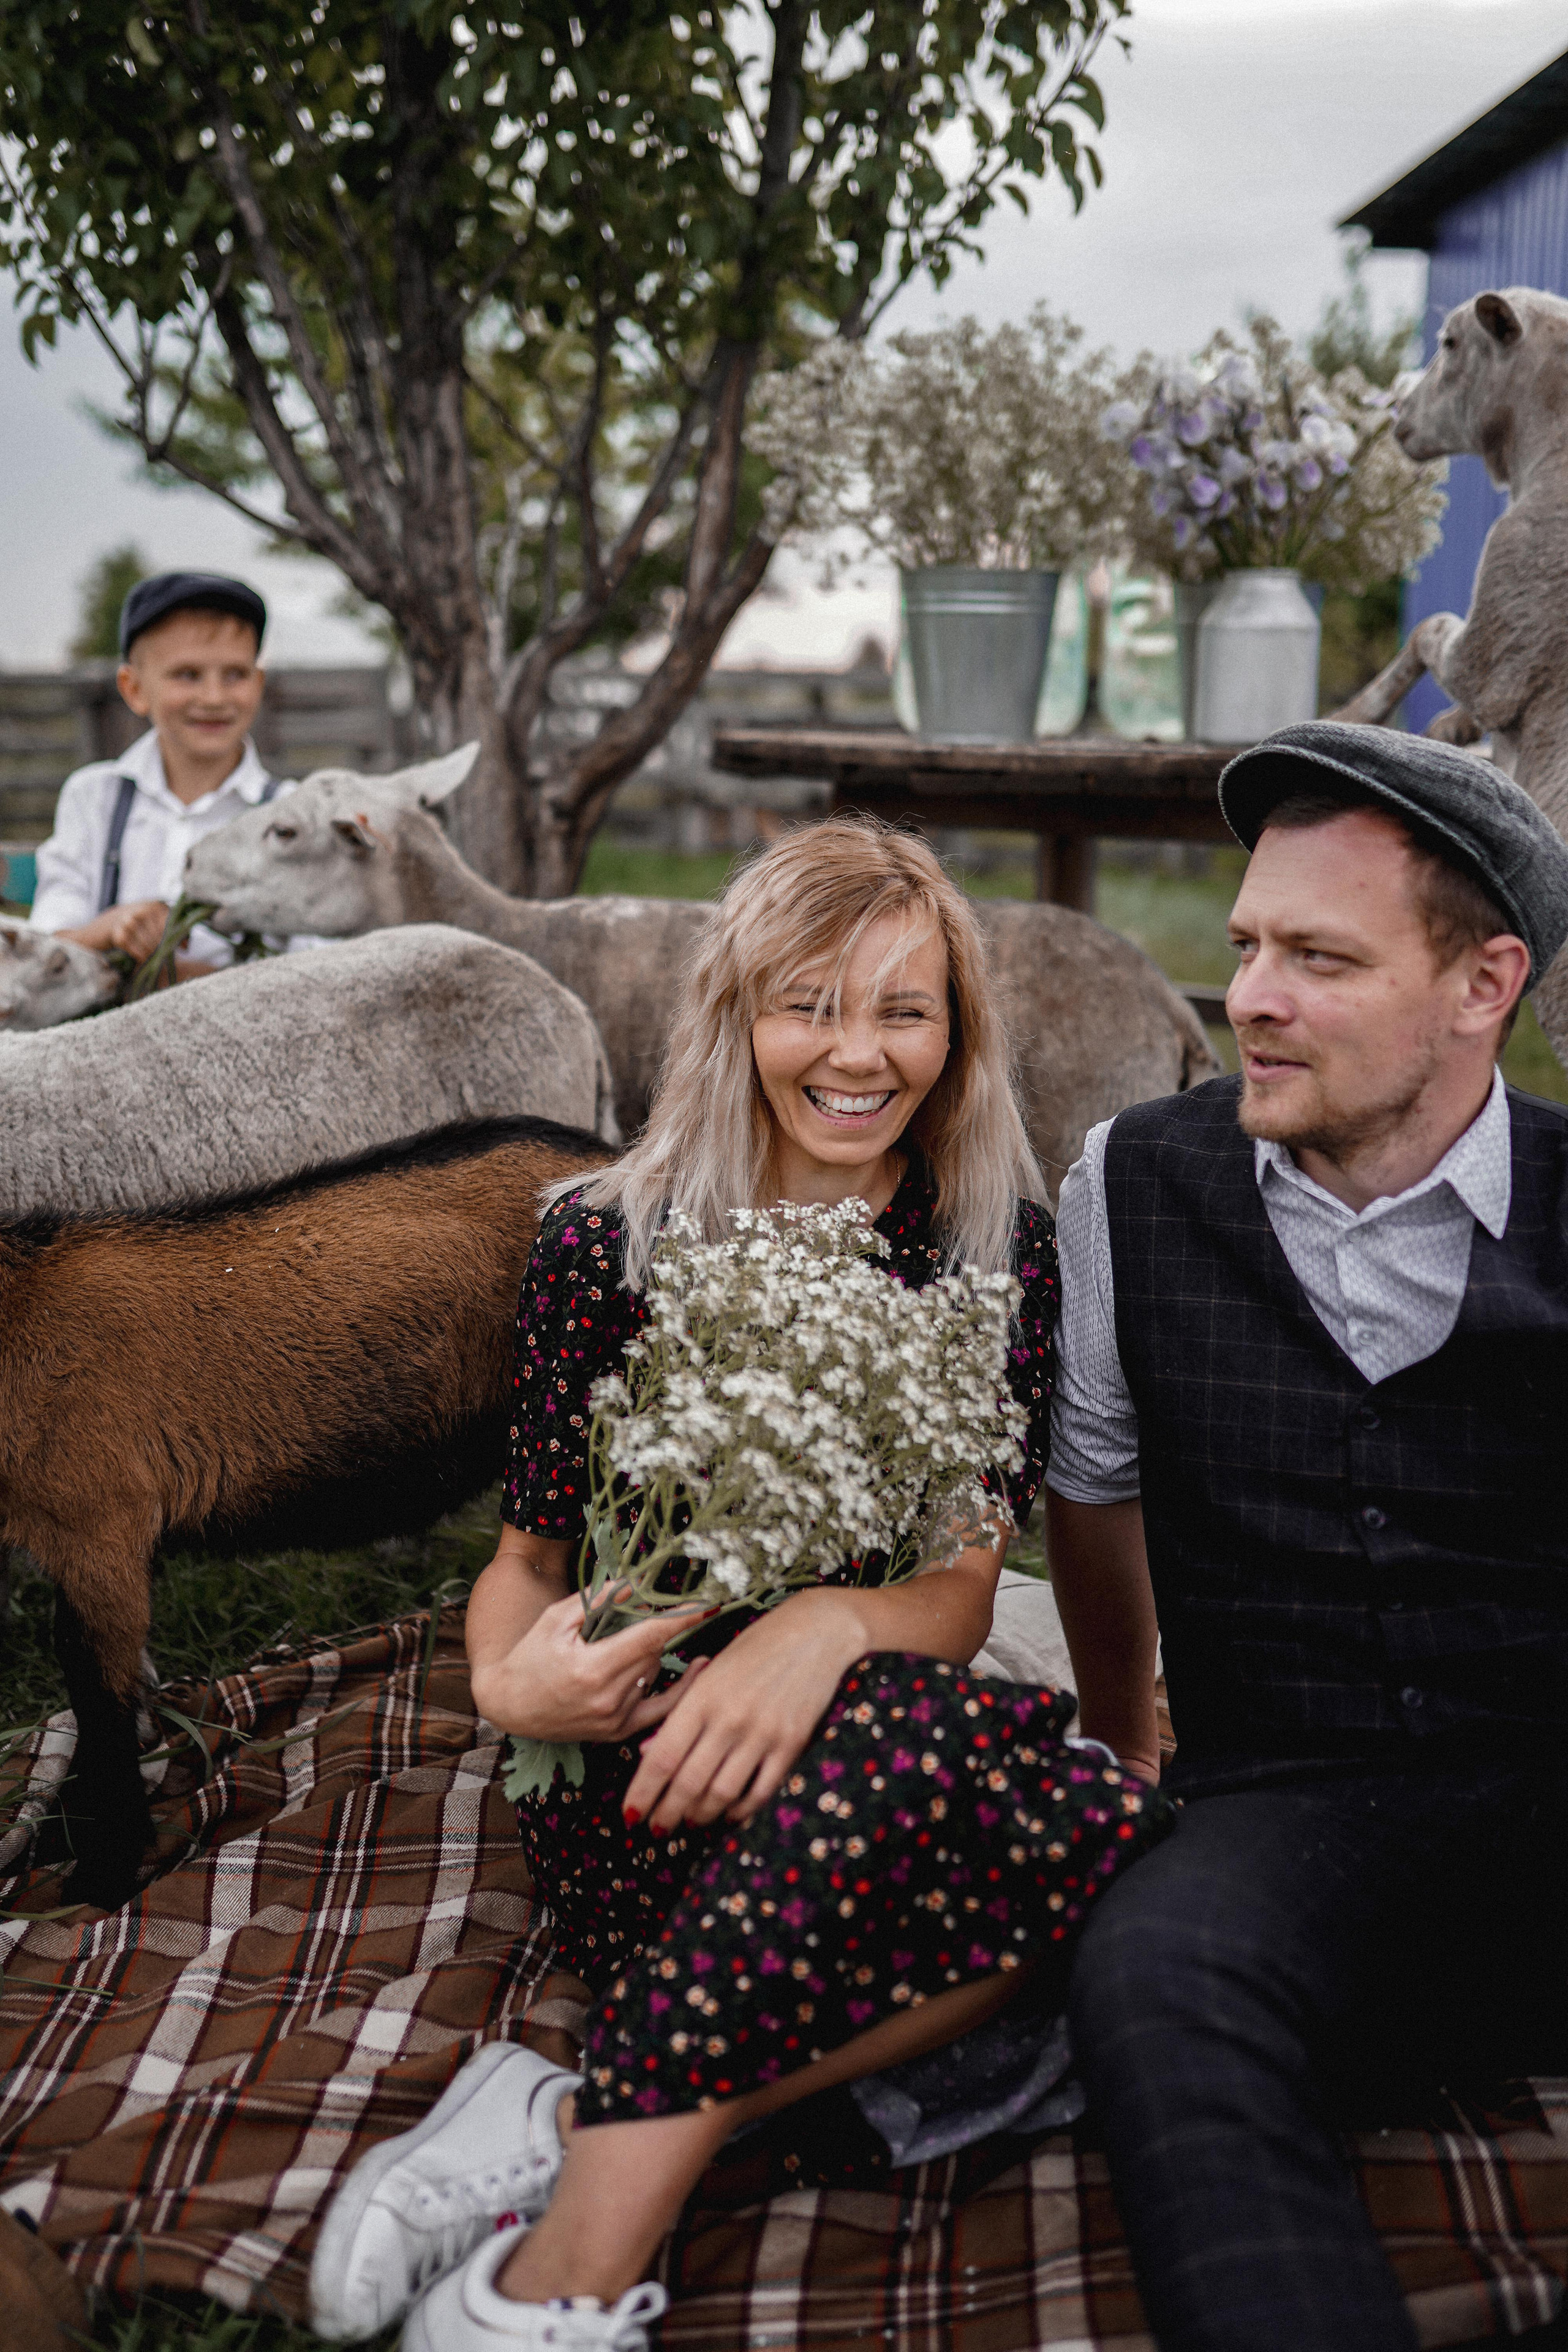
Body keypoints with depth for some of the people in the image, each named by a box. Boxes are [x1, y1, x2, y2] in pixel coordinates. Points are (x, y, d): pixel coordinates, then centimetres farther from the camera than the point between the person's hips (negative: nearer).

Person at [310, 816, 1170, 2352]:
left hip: (848, 1746, 3)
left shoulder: (1000, 1250, 3)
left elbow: (960, 1593, -2)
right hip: (631, 1780, -2)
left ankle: (573, 2130, -24)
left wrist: (829, 1624, -26)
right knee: (902, 1729, -35)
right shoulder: (608, 1240, -1)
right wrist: (508, 1682, -19)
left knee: (1122, 1859, -30)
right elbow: (532, 1550, 6)